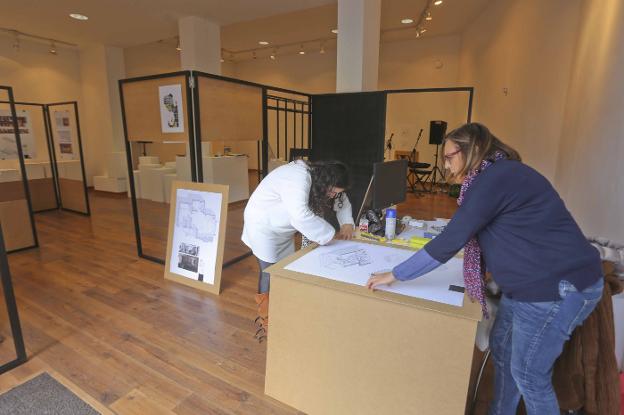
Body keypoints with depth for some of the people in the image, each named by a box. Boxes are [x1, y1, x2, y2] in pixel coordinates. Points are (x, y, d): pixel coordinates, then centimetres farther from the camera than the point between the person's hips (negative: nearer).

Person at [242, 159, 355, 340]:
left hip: (283, 229, 8)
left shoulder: (321, 180, -7)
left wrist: (347, 224, -11)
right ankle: (266, 321, 13)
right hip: (263, 226, -8)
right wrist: (331, 234, -36)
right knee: (270, 273, -3)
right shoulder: (298, 180, -35)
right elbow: (301, 217, -47)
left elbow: (342, 202, 7)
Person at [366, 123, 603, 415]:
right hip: (529, 282, 10)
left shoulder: (494, 179, -21)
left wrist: (395, 275, -18)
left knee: (528, 374, 6)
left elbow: (448, 243, -24)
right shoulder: (500, 174, 11)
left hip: (557, 286, -10)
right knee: (501, 348, 20)